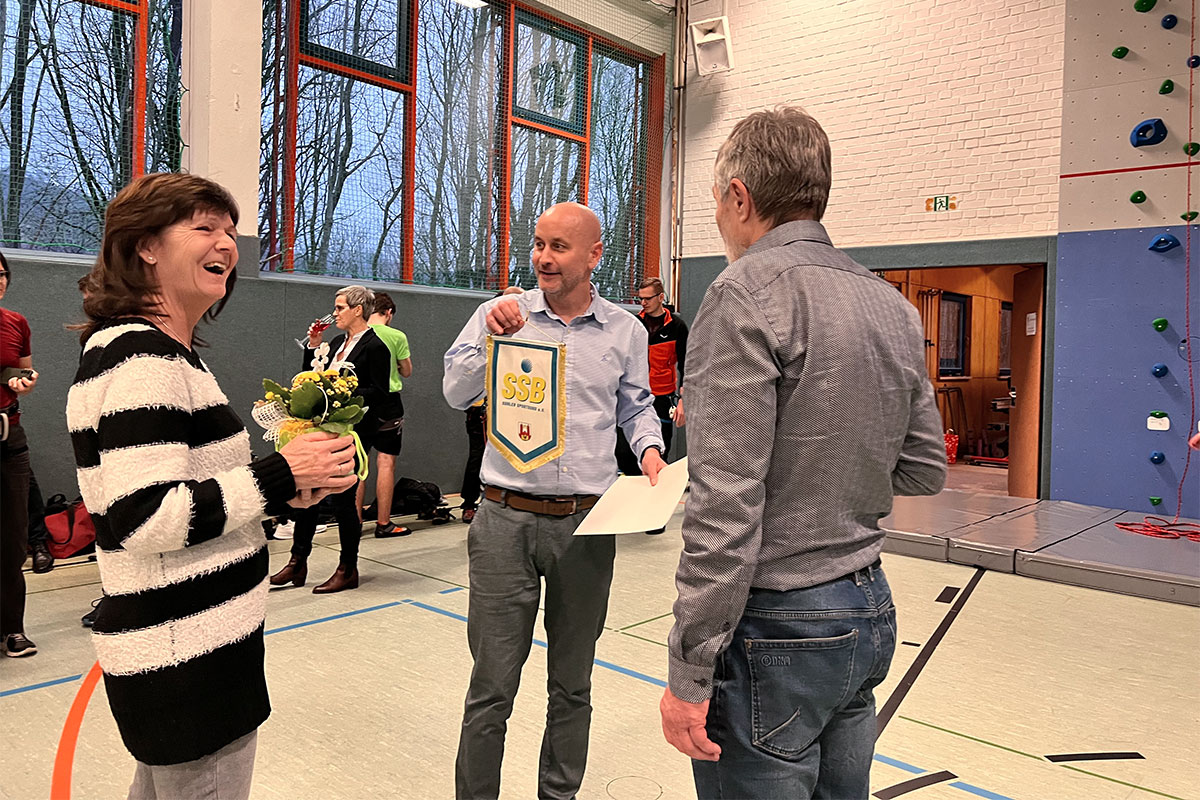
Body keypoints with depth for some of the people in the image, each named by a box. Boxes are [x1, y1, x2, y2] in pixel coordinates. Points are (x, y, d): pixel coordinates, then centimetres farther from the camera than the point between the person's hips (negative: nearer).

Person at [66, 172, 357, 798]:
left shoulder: (163, 349, 13)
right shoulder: (144, 356, -19)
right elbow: (143, 519, -26)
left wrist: (278, 488, 6)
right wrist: (280, 476, -20)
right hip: (189, 653, -10)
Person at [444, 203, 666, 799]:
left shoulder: (625, 331, 6)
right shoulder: (500, 313, 2)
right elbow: (456, 394, -1)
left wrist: (649, 450, -1)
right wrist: (490, 339, -16)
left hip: (586, 525, 2)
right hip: (507, 521, -1)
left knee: (572, 686, 15)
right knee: (491, 687, 4)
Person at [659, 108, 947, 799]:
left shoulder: (749, 292, -16)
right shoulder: (895, 307, 8)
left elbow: (727, 505, -22)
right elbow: (925, 471, 13)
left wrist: (690, 672, -17)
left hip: (777, 628, -8)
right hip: (870, 612, 8)